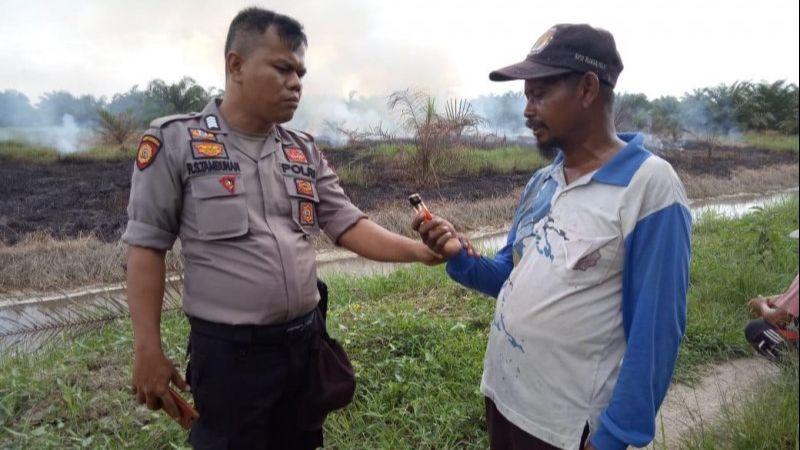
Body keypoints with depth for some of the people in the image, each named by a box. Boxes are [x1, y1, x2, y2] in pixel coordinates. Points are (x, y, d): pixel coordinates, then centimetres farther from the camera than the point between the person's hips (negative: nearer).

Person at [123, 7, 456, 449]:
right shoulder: (175, 140, -8)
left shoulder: (305, 151, 6)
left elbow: (349, 226, 2)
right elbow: (146, 246, -6)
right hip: (228, 352, -4)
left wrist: (417, 251, -14)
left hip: (305, 340, 5)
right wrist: (148, 350, -8)